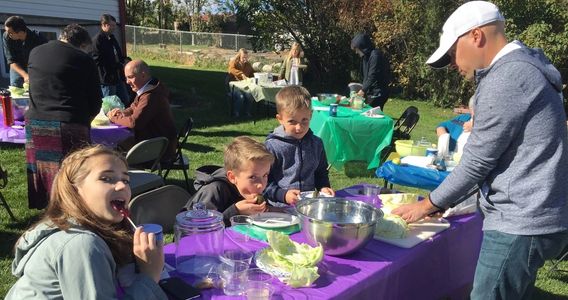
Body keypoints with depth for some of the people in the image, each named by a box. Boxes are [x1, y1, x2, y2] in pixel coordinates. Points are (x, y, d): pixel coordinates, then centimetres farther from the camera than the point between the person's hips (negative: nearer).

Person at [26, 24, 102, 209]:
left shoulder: (34, 53, 15)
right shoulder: (84, 60, 0)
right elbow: (95, 101, 3)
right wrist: (85, 120, 20)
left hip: (35, 124, 5)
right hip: (68, 126, -5)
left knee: (40, 173, 13)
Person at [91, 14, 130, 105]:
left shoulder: (112, 38, 13)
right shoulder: (97, 40, -14)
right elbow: (98, 61, -18)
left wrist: (123, 60, 1)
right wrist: (118, 65, -16)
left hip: (118, 77, 9)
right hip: (107, 78, -9)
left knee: (126, 102, 15)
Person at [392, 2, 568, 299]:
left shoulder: (506, 77, -17)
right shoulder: (519, 66, 15)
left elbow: (478, 161, -16)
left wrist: (427, 205, -4)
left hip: (521, 223, -10)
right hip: (527, 217, 10)